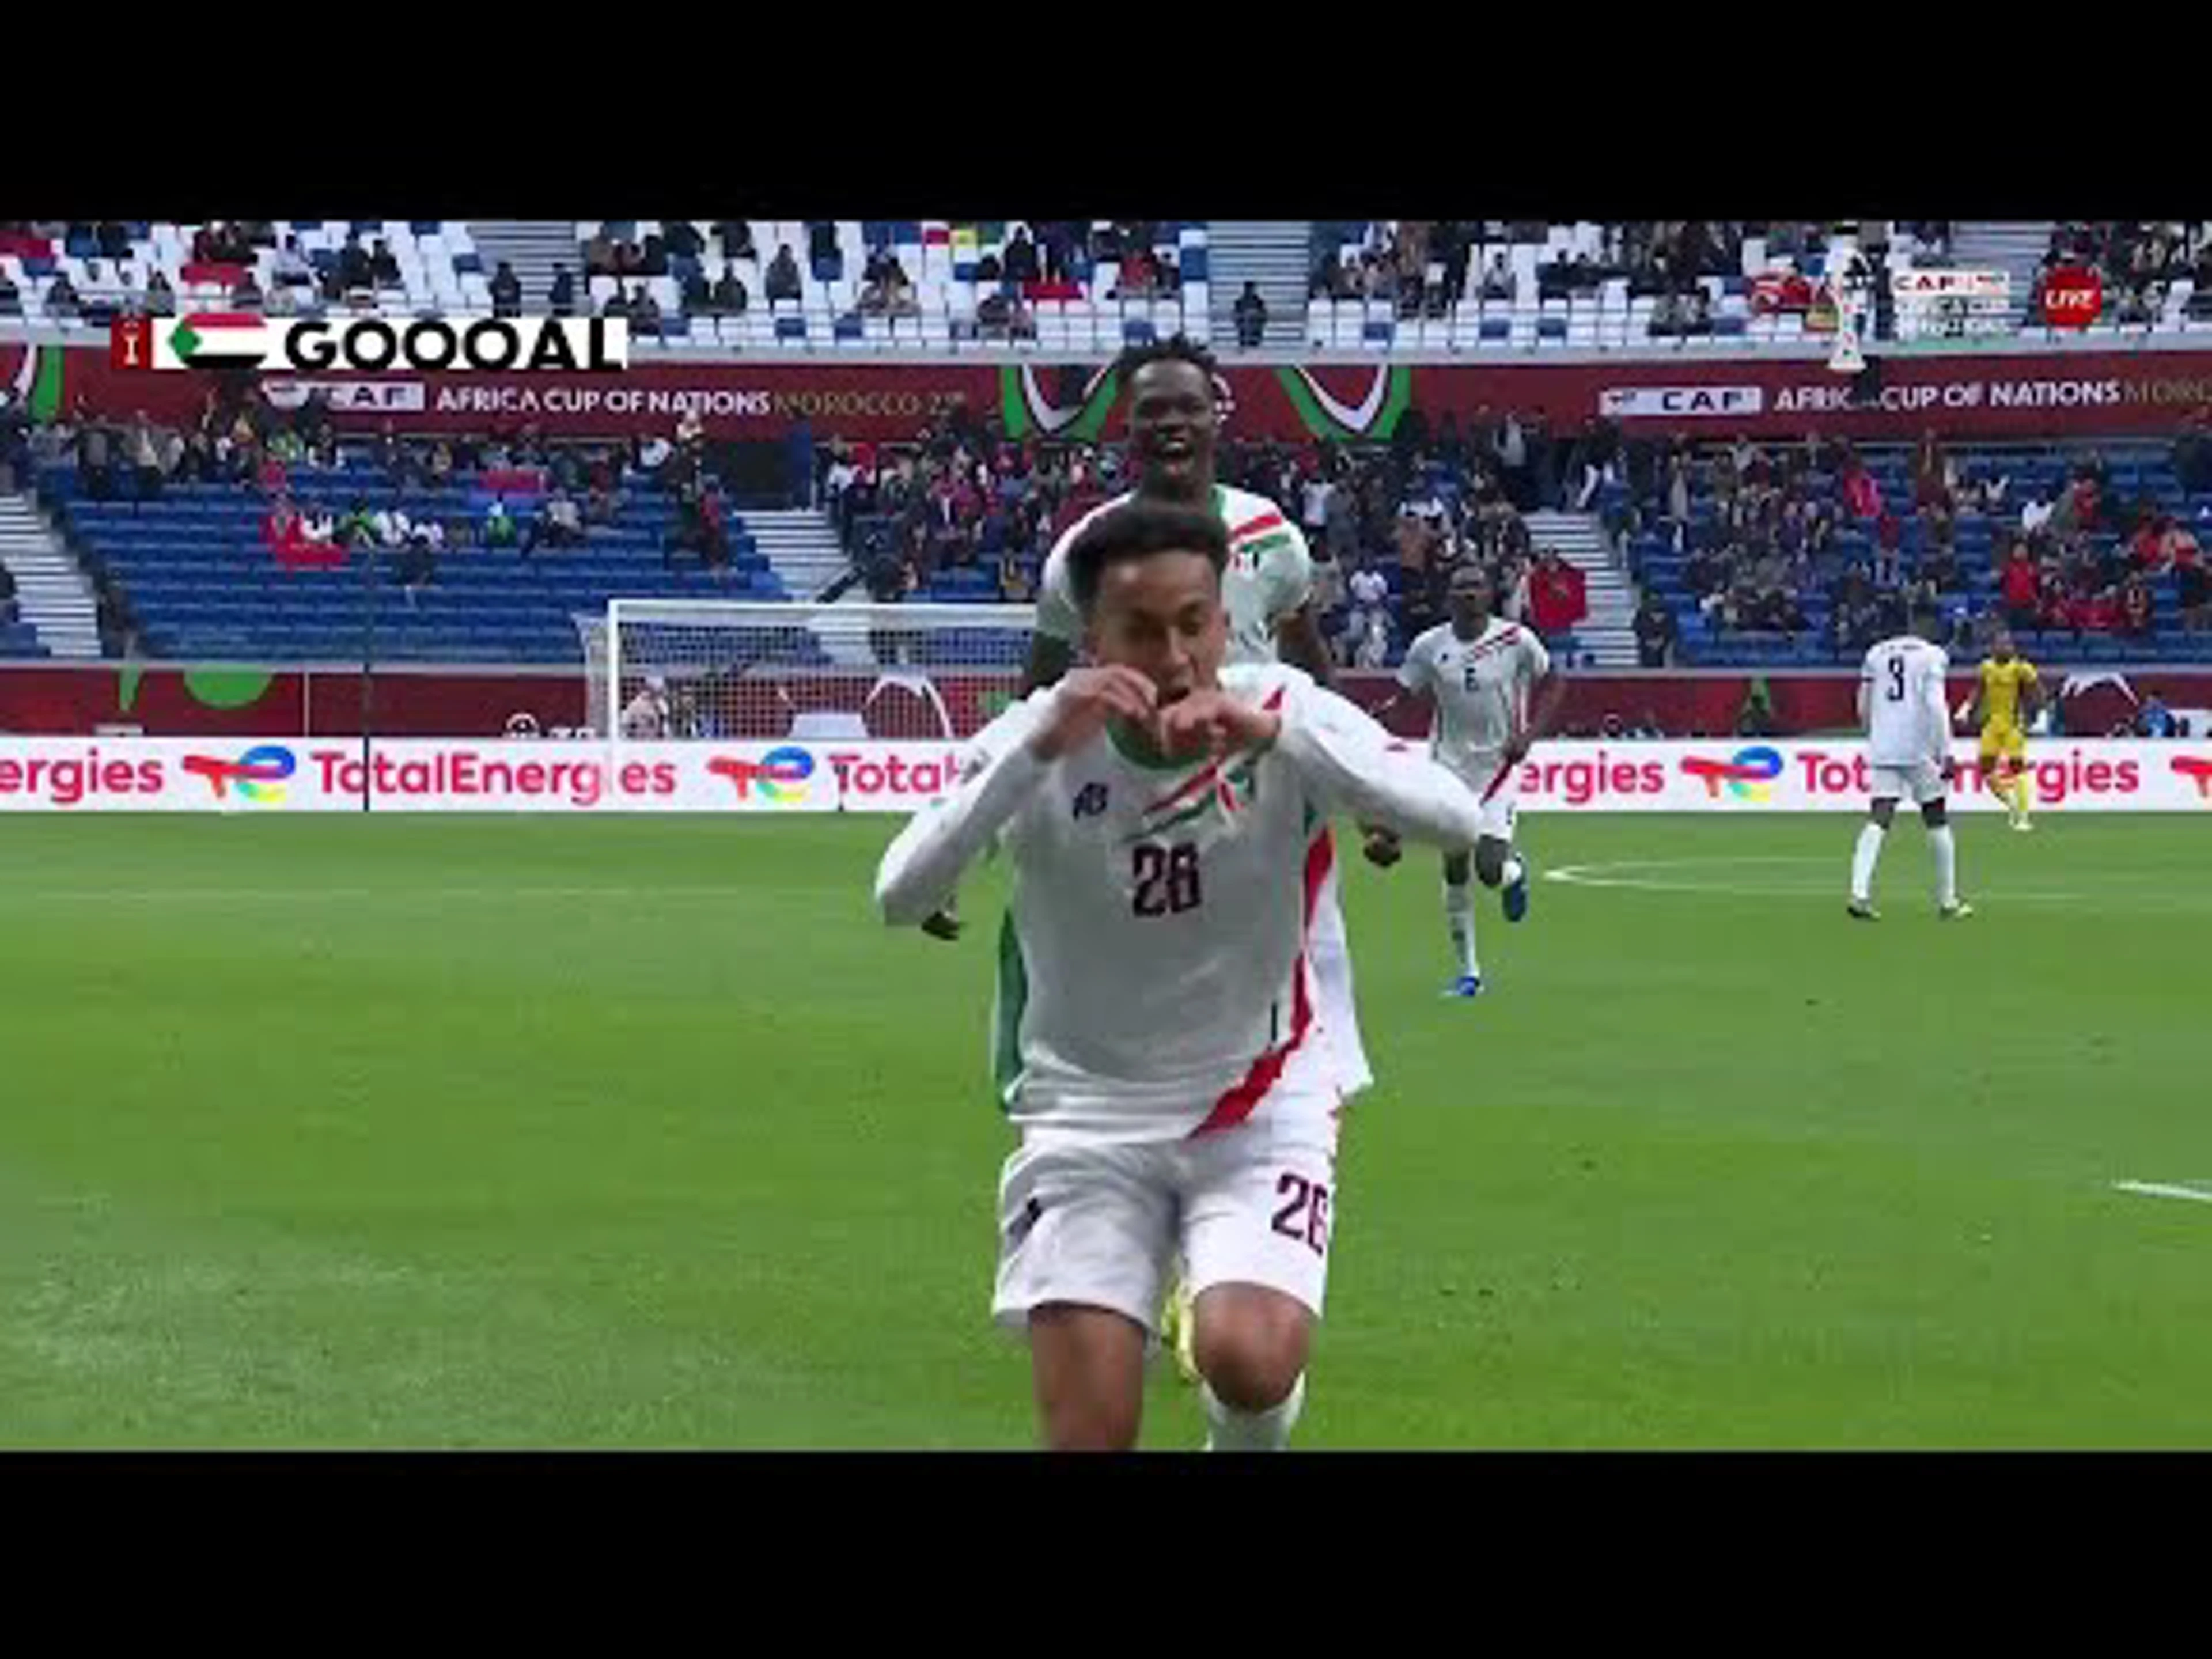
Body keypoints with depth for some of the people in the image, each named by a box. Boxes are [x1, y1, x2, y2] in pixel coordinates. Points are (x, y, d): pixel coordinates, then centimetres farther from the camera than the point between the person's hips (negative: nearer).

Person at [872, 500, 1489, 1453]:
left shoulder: (1285, 712, -11)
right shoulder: (1039, 739, -11)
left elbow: (1456, 819, -25)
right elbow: (899, 899, -24)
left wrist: (1274, 734, -34)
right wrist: (1038, 749, -34)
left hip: (1261, 1104, 0)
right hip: (1087, 1113, 0)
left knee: (1250, 1364, -23)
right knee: (1088, 1432, -11)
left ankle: (1244, 1443, 12)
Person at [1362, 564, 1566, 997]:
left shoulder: (1516, 641, -7)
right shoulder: (1430, 646, -2)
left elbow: (1553, 684, 4)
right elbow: (1402, 696, 2)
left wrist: (1529, 734, -8)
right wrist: (1374, 715, -18)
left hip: (1499, 763, -2)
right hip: (1449, 764, 2)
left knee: (1490, 868, -14)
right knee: (1454, 870, 3)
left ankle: (1515, 872, 25)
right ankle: (1468, 973, 13)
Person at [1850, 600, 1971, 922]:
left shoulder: (1876, 654, 12)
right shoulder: (1932, 656, -4)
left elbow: (1864, 708, 15)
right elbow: (1936, 706, -14)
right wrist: (1946, 754, -14)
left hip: (1882, 749, 4)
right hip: (1919, 750, -4)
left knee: (1878, 820, -3)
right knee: (1937, 821, 9)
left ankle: (1859, 893, -20)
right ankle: (1947, 901, 15)